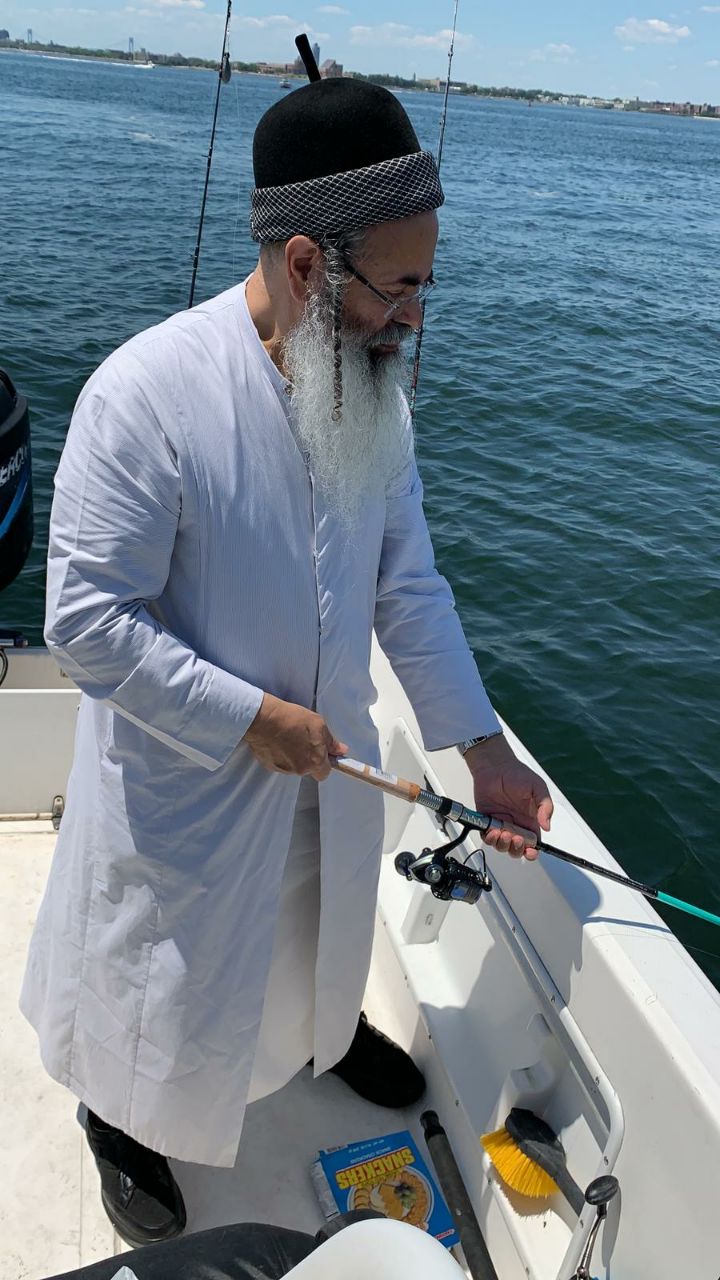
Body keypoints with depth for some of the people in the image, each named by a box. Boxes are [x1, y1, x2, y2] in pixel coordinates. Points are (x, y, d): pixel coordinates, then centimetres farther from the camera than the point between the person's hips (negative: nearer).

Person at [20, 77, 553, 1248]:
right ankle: (122, 1124, 50)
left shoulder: (372, 385, -7)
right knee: (161, 968, 19)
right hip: (182, 781, -5)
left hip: (330, 757, 6)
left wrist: (482, 747, -2)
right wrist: (252, 719, -22)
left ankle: (331, 1029, 64)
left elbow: (409, 581, -1)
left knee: (324, 922, 30)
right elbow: (87, 622, -24)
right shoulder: (148, 393, -28)